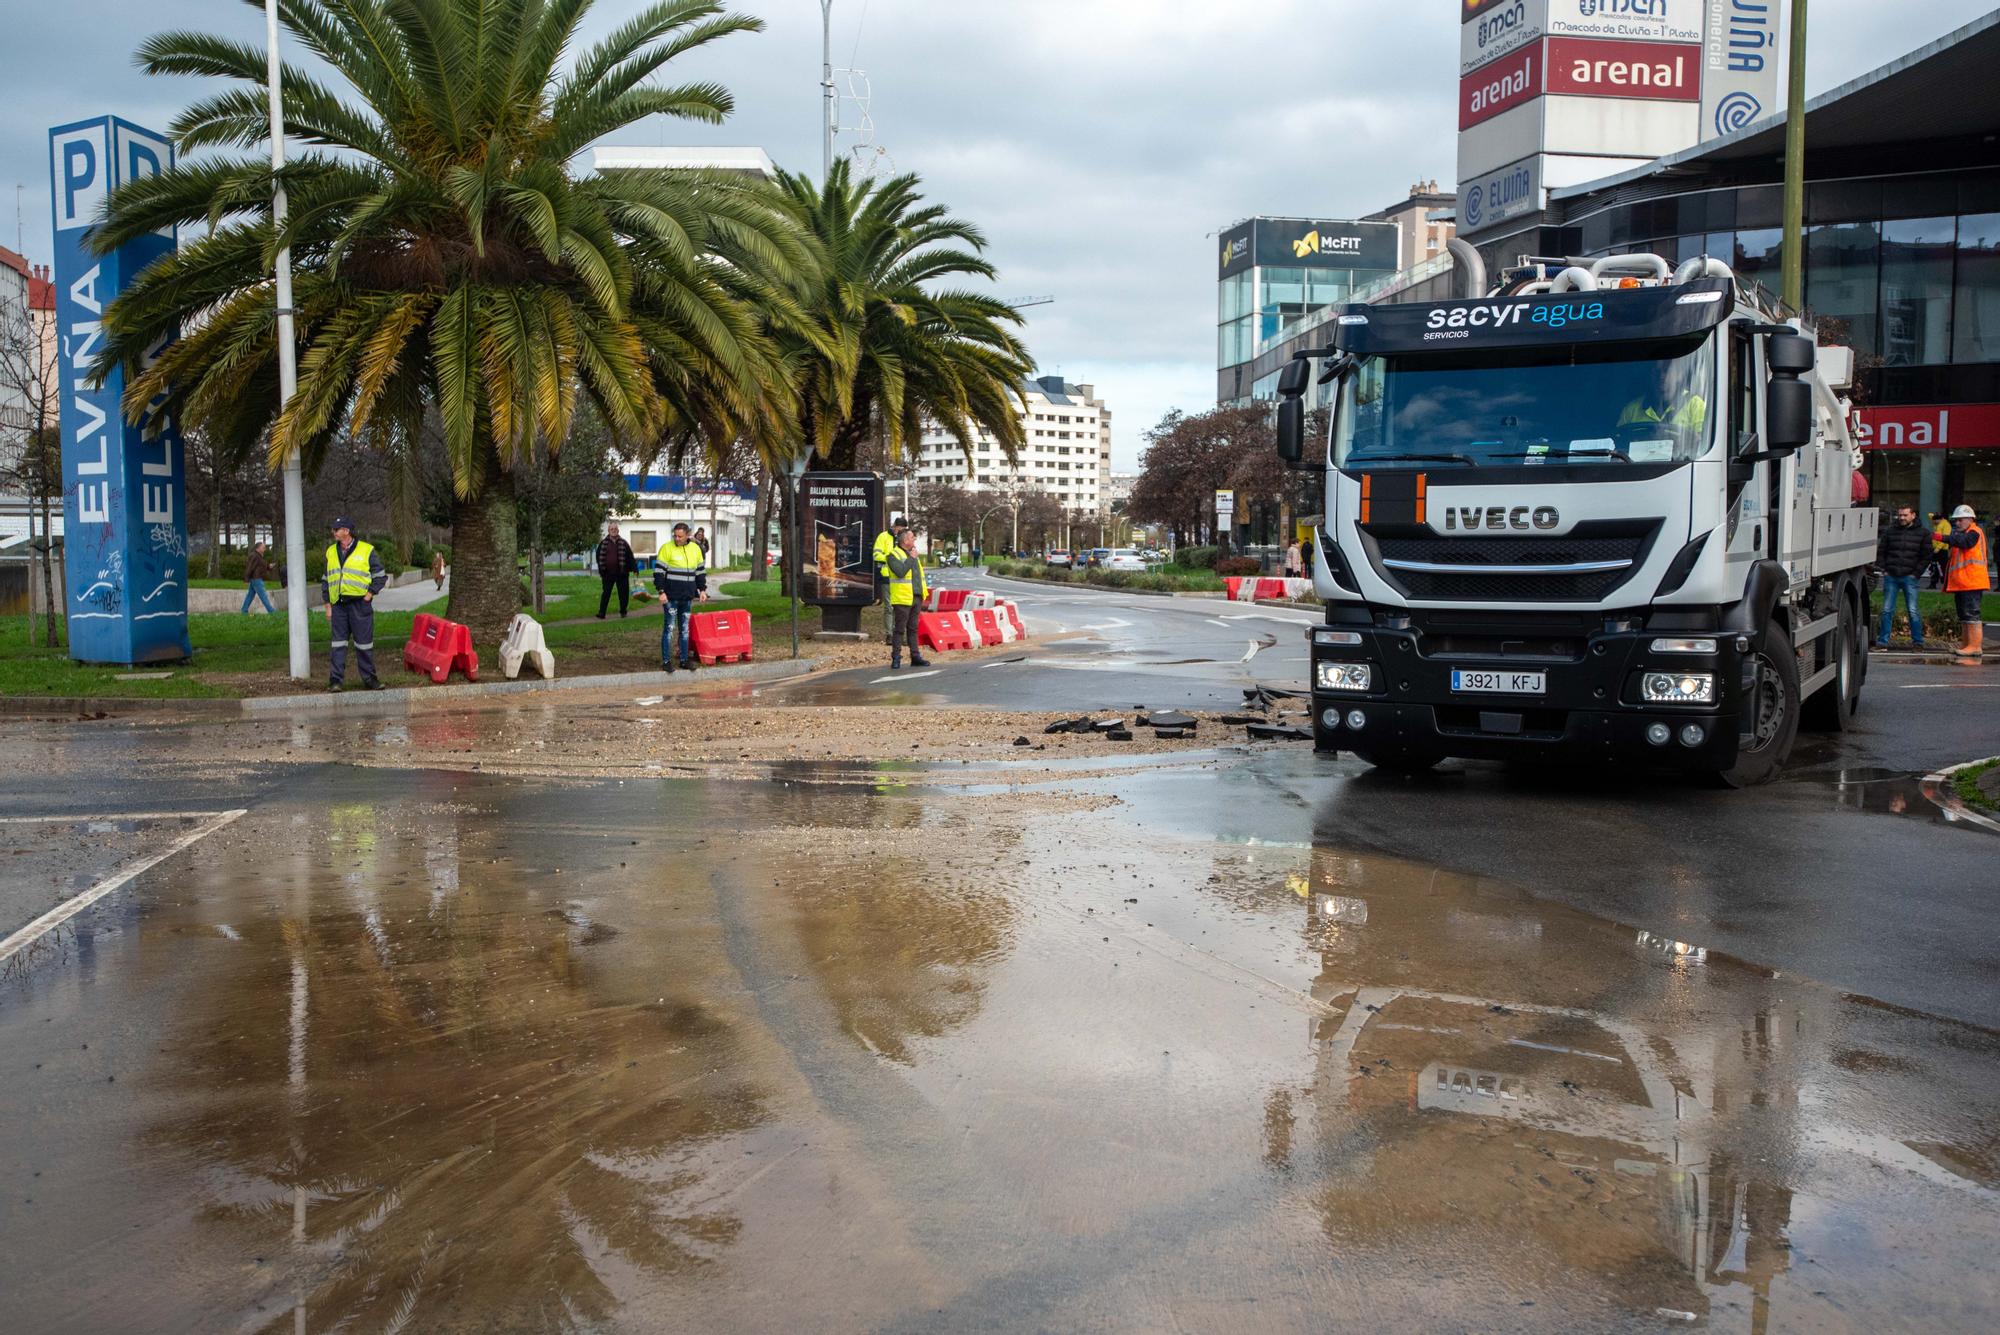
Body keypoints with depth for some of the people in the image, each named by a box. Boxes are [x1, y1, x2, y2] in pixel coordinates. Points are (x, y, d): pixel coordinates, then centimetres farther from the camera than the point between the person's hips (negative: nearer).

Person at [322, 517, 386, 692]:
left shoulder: (367, 550, 0)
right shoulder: (331, 552, 13)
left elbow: (380, 576, 4)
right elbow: (325, 580, 18)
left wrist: (370, 593, -7)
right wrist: (328, 604, 11)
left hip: (360, 604, -3)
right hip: (338, 605, 3)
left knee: (364, 643, 2)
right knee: (338, 643, 1)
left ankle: (369, 678, 11)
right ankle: (335, 679, 3)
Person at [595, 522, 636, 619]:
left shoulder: (623, 543, 3)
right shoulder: (603, 544, 6)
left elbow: (630, 556, 1)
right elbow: (599, 557, 10)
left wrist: (634, 568, -6)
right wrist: (601, 570, 2)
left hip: (621, 574, 0)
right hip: (608, 573, 0)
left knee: (623, 593, 5)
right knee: (605, 593, 1)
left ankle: (623, 611, 19)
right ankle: (601, 613, 2)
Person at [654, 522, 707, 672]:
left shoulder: (695, 549, 7)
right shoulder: (667, 548, -6)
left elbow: (701, 571, 17)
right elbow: (658, 571, -7)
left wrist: (702, 590, 11)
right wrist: (661, 592, -13)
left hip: (687, 597, 5)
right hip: (671, 597, -4)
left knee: (685, 629, 9)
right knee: (669, 628, -2)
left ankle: (684, 659, 16)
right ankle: (666, 661, 3)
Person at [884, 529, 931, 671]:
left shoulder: (913, 554, 17)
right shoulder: (894, 555, -9)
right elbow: (900, 571, -24)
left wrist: (923, 592, 19)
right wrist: (911, 558, -16)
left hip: (916, 598, 8)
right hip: (902, 599, -8)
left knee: (913, 628, 12)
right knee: (900, 629, -4)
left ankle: (915, 656, 17)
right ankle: (896, 658, 1)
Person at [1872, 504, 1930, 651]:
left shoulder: (1923, 533, 3)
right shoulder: (1890, 531, 9)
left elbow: (1926, 556, 4)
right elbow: (1881, 551, 14)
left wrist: (1916, 573, -4)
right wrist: (1883, 569, 4)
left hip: (1909, 578, -2)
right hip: (1891, 577, 2)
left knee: (1913, 611, -3)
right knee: (1887, 611, 3)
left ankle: (1918, 641, 4)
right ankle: (1882, 641, 7)